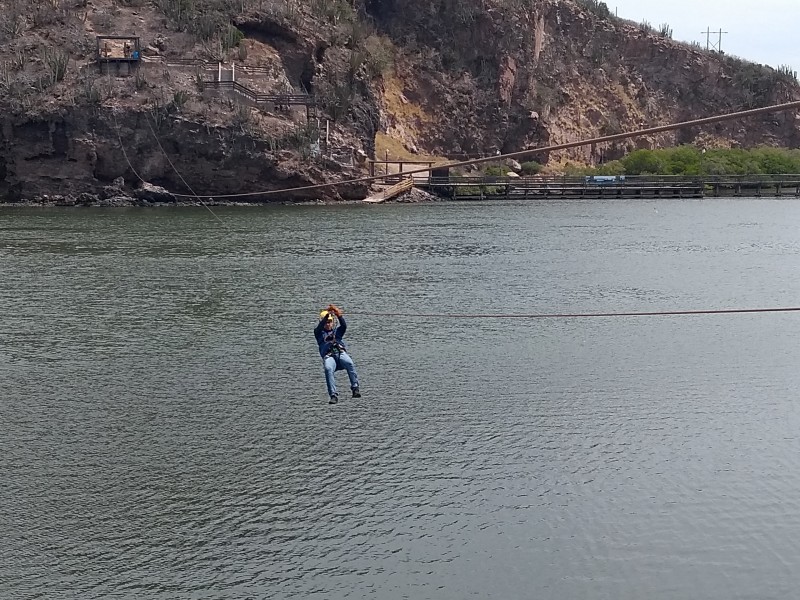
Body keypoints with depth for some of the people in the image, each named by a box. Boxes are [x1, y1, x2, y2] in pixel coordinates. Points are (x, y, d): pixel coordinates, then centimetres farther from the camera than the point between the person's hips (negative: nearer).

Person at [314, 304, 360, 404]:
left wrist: (339, 315, -8)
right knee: (328, 369, -35)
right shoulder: (319, 333, 28)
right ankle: (333, 395, -40)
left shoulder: (337, 331, 32)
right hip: (328, 356, -1)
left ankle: (355, 388, -34)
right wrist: (327, 314, -7)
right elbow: (319, 327, 5)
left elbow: (344, 325, 11)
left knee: (349, 363, -34)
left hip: (341, 353, 1)